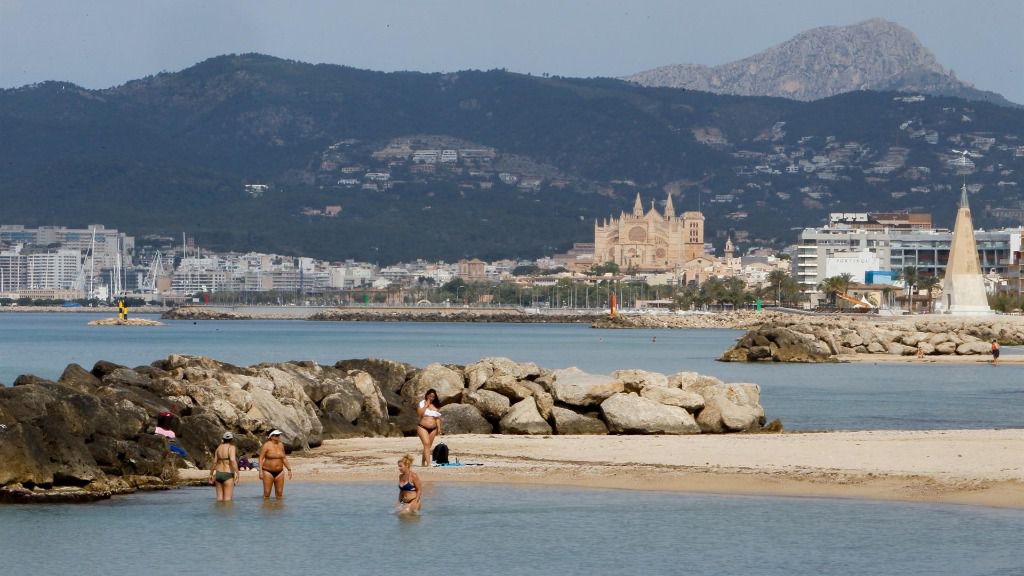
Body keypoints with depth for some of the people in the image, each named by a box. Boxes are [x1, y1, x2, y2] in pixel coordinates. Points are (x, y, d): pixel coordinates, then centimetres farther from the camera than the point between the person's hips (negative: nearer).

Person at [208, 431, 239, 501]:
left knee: (220, 497, 10)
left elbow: (214, 462, 8)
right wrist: (236, 473, -25)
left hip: (218, 474, 6)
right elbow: (233, 460, -24)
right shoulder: (231, 447, -9)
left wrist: (211, 474, 15)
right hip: (228, 475, -6)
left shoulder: (219, 448, 9)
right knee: (228, 498, -5)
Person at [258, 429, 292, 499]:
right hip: (268, 471, -5)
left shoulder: (281, 445, 6)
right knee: (266, 493, -5)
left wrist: (289, 469, 11)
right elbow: (261, 458, -11)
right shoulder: (266, 445, -10)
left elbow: (284, 458, 15)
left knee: (279, 493, 3)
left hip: (279, 472, 5)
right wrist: (260, 471, -18)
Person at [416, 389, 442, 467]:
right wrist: (426, 405, -9)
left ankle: (423, 462, 13)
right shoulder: (422, 403, 2)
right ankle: (428, 463, -28)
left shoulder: (435, 406, 14)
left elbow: (437, 418, 15)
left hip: (433, 429, 5)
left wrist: (439, 428, 7)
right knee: (426, 444, -19)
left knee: (428, 446, 4)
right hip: (423, 427, -5)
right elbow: (420, 413, -13)